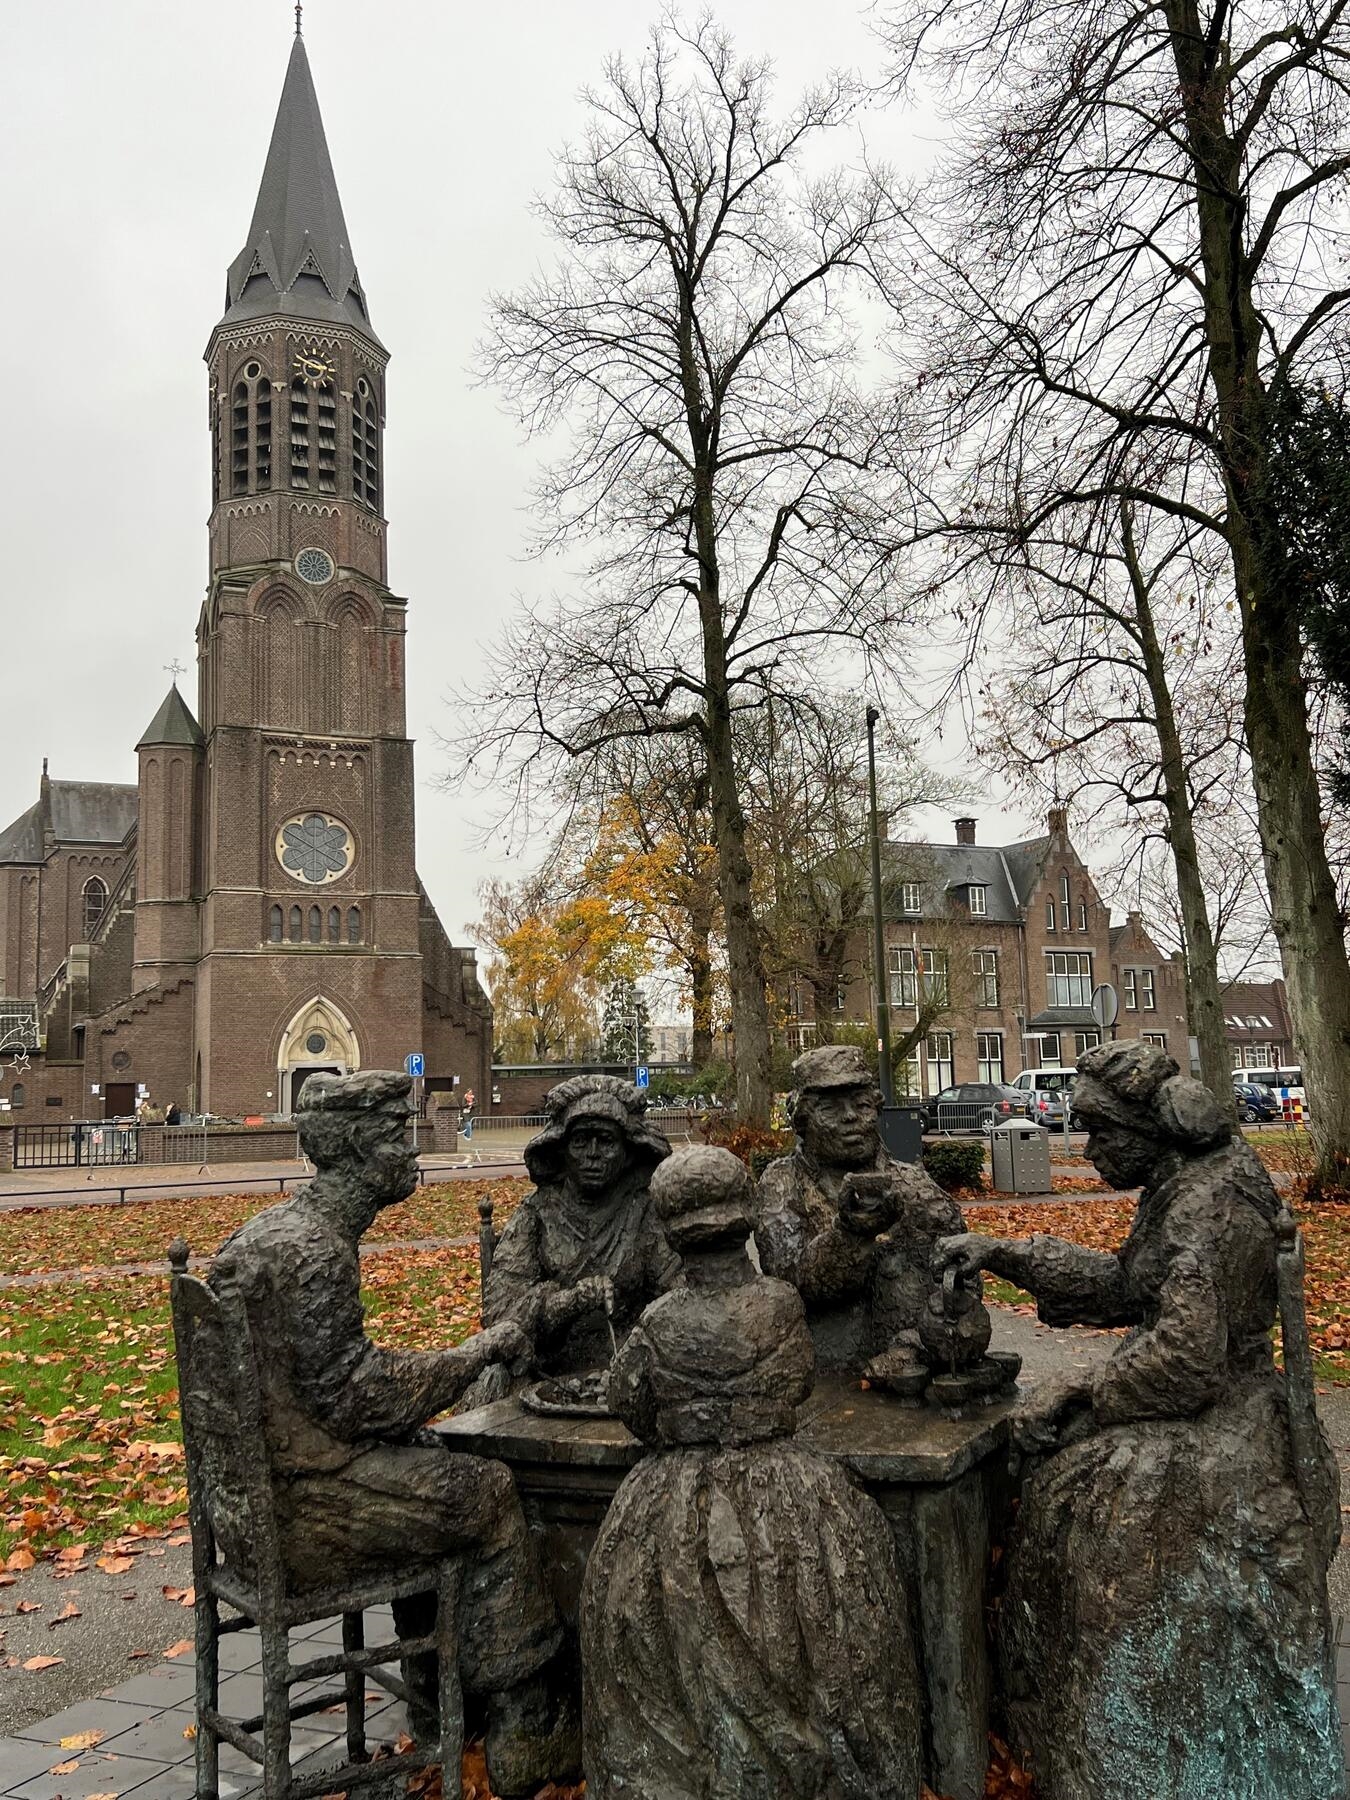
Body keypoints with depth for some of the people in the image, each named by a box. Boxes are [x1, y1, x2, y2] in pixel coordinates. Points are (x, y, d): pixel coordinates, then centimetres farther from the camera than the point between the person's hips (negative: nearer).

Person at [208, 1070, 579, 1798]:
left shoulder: (270, 1229, 9)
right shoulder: (313, 1251, -23)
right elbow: (350, 1392, -24)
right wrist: (477, 1353, -14)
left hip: (253, 1481, 10)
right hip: (299, 1505, -10)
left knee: (437, 1469, 20)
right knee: (487, 1494, -2)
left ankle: (438, 1706, 29)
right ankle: (526, 1737, 10)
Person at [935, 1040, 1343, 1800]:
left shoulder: (1212, 1205, -23)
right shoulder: (1178, 1188, 5)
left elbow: (1185, 1360, -26)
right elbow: (1124, 1284, 11)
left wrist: (1077, 1396, -15)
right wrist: (1003, 1253, 5)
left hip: (1222, 1421, -9)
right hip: (1205, 1402, 9)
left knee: (1090, 1481, -9)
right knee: (1069, 1471, 8)